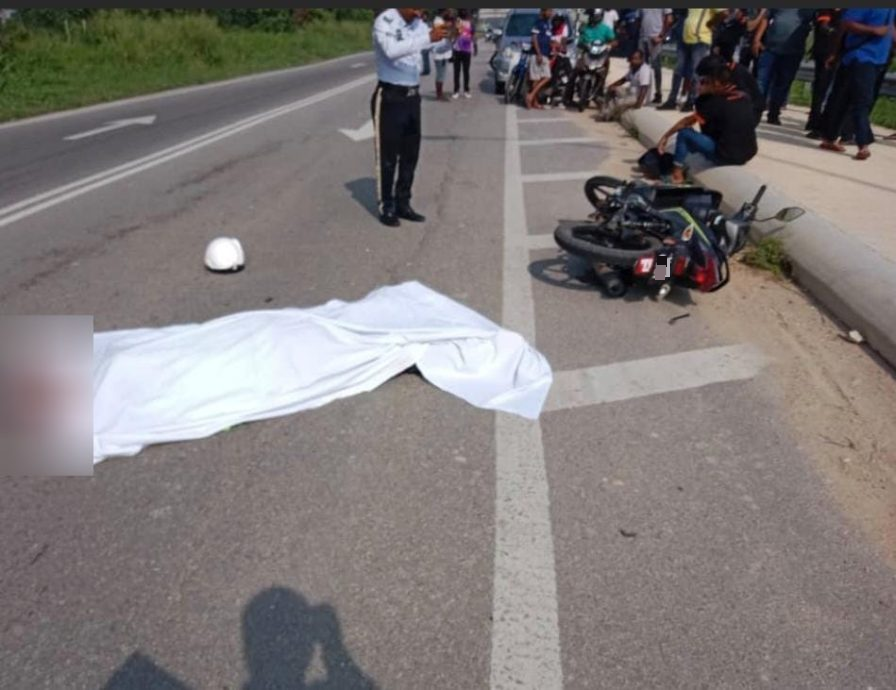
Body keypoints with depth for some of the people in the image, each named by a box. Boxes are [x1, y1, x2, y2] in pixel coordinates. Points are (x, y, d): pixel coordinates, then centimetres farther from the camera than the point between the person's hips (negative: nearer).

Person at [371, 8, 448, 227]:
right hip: (389, 98, -7)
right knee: (388, 156, 0)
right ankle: (386, 208, 9)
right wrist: (428, 38, -38)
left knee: (410, 154, 10)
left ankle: (402, 204, 21)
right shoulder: (384, 21, -15)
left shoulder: (418, 25, 6)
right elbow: (392, 50, -33)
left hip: (412, 96, 7)